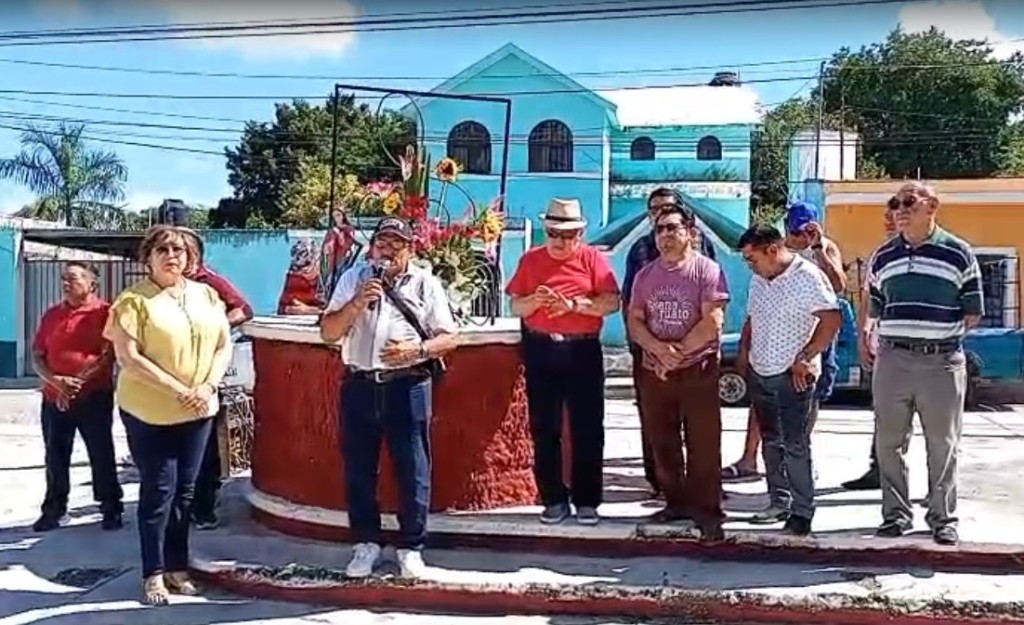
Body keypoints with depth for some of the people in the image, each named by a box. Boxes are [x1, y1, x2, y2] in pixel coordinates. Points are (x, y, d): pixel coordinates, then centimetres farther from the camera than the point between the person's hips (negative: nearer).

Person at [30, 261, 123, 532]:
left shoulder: (104, 312, -5)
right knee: (55, 456, 10)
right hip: (54, 399, 5)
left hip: (94, 397, -5)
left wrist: (77, 382, -15)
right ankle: (53, 510, 20)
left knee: (101, 455, 3)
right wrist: (55, 381, -10)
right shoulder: (51, 315, 11)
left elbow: (109, 355, -12)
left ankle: (111, 509, 12)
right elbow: (37, 356, 9)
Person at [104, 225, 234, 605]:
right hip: (149, 411, -4)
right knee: (159, 490, -2)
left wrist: (208, 386, -10)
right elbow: (127, 357, -16)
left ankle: (177, 567, 21)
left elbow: (224, 346, 7)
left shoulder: (206, 295, 6)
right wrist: (177, 391, -20)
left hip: (197, 411, 5)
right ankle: (153, 574, 10)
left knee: (185, 490, 10)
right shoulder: (134, 299, -8)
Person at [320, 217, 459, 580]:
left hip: (407, 387, -2)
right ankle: (366, 543, 23)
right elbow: (328, 332, 4)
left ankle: (411, 547, 17)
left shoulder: (426, 282, 5)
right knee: (359, 468, 8)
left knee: (412, 469, 3)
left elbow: (449, 337, 3)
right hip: (360, 386, 2)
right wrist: (357, 303, -11)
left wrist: (417, 350, -15)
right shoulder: (354, 278, 10)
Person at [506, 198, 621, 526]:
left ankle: (587, 501, 11)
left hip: (583, 351, -2)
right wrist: (535, 300, -14)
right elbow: (516, 307, 6)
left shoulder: (592, 258, 0)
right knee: (544, 429, 6)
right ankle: (554, 499, 17)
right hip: (541, 350, 2)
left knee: (587, 429, 2)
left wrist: (574, 304, -20)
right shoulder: (530, 259, 7)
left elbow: (612, 303, -8)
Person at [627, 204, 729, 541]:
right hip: (653, 371, 5)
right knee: (662, 443, 11)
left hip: (698, 370, -5)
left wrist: (677, 353, -12)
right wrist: (659, 349, -13)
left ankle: (707, 510, 7)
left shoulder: (707, 270, -6)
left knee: (703, 446, -2)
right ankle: (676, 501, 24)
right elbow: (634, 321, 5)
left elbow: (712, 323, -13)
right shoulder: (645, 274, 10)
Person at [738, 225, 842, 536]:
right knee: (771, 441, 15)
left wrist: (804, 358, -19)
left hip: (793, 375, -8)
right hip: (759, 373, 8)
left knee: (795, 445, -5)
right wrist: (744, 355, 10)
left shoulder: (807, 276, -14)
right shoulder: (758, 279, 10)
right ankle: (779, 501, 26)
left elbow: (832, 319, -20)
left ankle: (802, 512, 3)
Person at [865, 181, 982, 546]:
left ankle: (943, 517, 18)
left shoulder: (958, 253, -1)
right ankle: (896, 512, 20)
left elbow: (973, 314, 3)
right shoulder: (883, 256, 9)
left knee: (943, 445, 6)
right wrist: (878, 340, 7)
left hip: (942, 362, -3)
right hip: (892, 361, 3)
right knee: (889, 443, 7)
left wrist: (941, 335, 0)